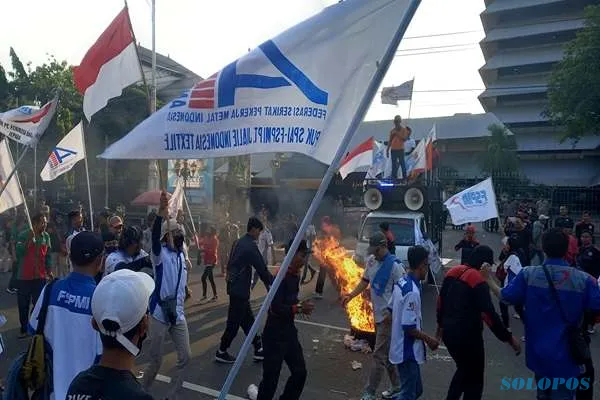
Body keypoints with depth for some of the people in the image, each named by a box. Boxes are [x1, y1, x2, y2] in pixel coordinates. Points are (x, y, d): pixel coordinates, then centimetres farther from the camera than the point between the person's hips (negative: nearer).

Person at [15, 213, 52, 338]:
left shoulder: (46, 236, 2)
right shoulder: (23, 235, -8)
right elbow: (18, 252, -17)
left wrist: (49, 270, 4)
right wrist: (29, 240, -25)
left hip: (40, 276, 2)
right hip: (24, 276, -2)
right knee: (23, 304, 7)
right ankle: (23, 329, 20)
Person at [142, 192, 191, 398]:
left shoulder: (181, 255, 9)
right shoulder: (160, 253, -12)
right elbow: (154, 236, -32)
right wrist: (162, 212, -44)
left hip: (178, 314, 6)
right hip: (159, 313, -6)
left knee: (185, 356, 6)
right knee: (156, 360, 5)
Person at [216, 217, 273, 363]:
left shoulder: (239, 242, 10)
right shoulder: (250, 246, -18)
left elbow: (230, 264, 17)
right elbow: (261, 268, -17)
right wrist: (273, 282, -5)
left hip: (235, 287, 9)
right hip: (240, 289, -9)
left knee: (247, 319, 12)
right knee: (234, 322, 2)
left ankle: (258, 349, 19)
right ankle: (221, 352, 14)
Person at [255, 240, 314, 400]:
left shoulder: (296, 275, 5)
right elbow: (275, 308, -26)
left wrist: (301, 305, 0)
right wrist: (299, 308, -19)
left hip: (289, 331, 9)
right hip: (274, 335, -9)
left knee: (300, 372, 15)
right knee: (271, 377, 2)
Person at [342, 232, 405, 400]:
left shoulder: (395, 265, -19)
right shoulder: (371, 261, 3)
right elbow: (365, 281, 16)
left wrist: (391, 313, -20)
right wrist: (351, 296, 7)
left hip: (388, 316, -8)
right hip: (377, 314, 8)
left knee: (379, 355, -1)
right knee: (387, 353, 19)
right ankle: (397, 386, 34)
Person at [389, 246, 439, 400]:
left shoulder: (401, 282, 2)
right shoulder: (412, 291, -26)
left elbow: (392, 309, 13)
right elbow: (409, 327, -26)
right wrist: (429, 339, -10)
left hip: (403, 348, 9)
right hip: (407, 351, -9)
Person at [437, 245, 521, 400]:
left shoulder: (453, 271, 4)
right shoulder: (478, 279, -18)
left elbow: (441, 300, 13)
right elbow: (489, 313, -22)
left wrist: (441, 324, 26)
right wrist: (508, 338, -16)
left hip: (448, 332, 7)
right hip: (467, 335, -7)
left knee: (463, 370, 27)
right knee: (474, 378, 12)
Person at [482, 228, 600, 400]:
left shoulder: (528, 274, -12)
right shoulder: (584, 279, -14)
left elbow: (505, 297, -5)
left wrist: (489, 280, 11)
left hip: (539, 352, 2)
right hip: (566, 354, -2)